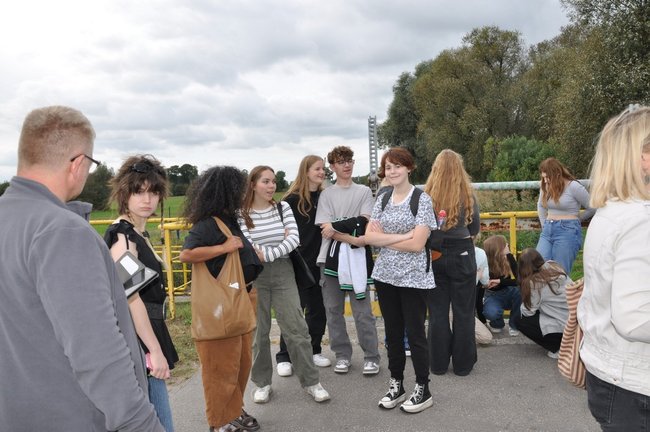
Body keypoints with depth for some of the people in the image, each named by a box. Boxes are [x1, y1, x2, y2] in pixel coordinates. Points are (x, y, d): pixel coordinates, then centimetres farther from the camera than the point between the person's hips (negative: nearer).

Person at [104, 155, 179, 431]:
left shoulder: (139, 232, 11)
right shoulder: (121, 234, -16)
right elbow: (131, 298, -23)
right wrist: (155, 351, -23)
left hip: (143, 336, 10)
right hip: (136, 342, -10)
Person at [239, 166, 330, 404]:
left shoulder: (283, 207, 4)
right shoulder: (241, 214, -3)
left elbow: (294, 238, -7)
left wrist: (267, 254, -16)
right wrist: (282, 244, -10)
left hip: (283, 273, 2)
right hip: (254, 277, -1)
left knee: (296, 328, 2)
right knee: (258, 331, 9)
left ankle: (311, 381, 15)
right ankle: (262, 382, 26)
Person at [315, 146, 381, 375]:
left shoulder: (364, 191, 9)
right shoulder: (326, 194, 7)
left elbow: (363, 222, -5)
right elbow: (326, 230, -4)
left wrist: (335, 227, -11)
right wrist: (352, 239, -16)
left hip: (358, 257, -1)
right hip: (332, 257, 1)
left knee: (363, 311, 0)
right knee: (333, 310, 7)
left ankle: (371, 357, 11)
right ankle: (342, 355, 20)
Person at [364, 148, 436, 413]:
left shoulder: (422, 200, -8)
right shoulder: (382, 199, 6)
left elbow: (417, 244, -17)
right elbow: (369, 237, -3)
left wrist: (383, 238, -9)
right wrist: (402, 235, -14)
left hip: (413, 278, -5)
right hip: (385, 275, 5)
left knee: (415, 333, 5)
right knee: (393, 333, 15)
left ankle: (423, 390, 22)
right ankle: (396, 385, 30)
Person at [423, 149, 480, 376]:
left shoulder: (427, 196, -9)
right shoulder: (467, 195, -8)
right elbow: (475, 229, 2)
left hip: (434, 255, 1)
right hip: (461, 254, -1)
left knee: (437, 311, 12)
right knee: (463, 311, 11)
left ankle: (438, 363, 22)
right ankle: (462, 364, 21)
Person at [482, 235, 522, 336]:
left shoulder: (509, 258, -18)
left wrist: (500, 281, -36)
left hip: (508, 293, 3)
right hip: (493, 295, -3)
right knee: (491, 313, -35)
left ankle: (514, 324, -9)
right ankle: (497, 324, 4)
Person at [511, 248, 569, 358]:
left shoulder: (533, 282, -15)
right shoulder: (555, 267, 3)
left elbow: (528, 311, -11)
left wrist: (523, 305, 12)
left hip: (564, 329, -7)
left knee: (518, 320, 4)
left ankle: (557, 348, 3)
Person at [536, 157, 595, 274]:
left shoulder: (573, 187, -8)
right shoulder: (545, 186, 6)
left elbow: (592, 208, 1)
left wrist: (575, 218, 11)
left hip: (568, 231, -5)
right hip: (547, 231, 5)